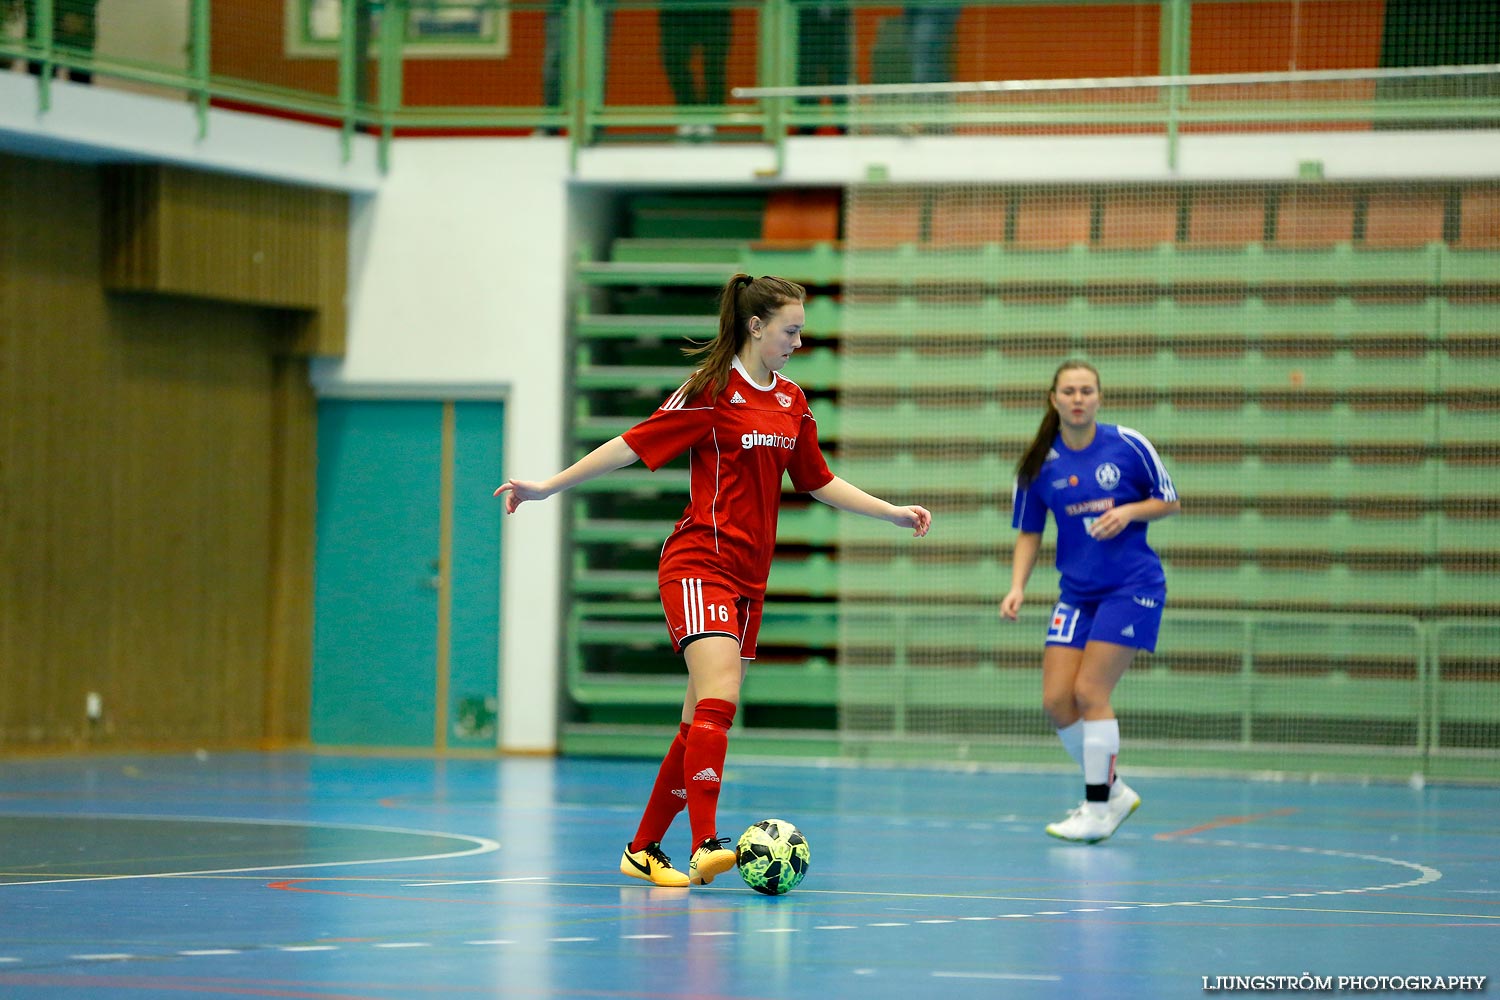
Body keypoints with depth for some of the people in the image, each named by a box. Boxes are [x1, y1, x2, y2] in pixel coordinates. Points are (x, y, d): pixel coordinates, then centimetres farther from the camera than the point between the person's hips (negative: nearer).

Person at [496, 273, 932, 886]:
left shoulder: (791, 401, 13)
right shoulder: (712, 393, -8)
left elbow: (817, 481, 23)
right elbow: (633, 445, -6)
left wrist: (893, 513, 18)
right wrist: (549, 486, -7)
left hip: (749, 577, 7)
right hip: (699, 564, -7)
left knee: (703, 721, 7)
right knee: (718, 698, -23)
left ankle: (645, 849, 16)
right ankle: (706, 846, -30)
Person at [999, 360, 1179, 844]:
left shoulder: (1127, 445, -8)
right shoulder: (1039, 464, 0)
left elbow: (1169, 501, 1)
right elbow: (1028, 533, 7)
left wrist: (1128, 512, -18)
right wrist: (1017, 587, -7)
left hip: (1132, 586, -4)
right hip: (1077, 592, 4)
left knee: (1089, 692, -12)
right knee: (1056, 700, -3)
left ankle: (1098, 811, -2)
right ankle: (1113, 791, 17)